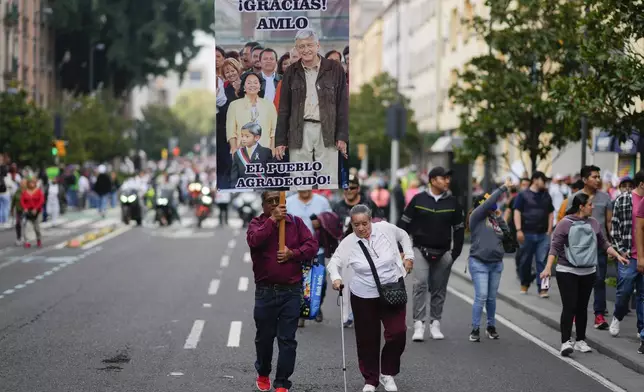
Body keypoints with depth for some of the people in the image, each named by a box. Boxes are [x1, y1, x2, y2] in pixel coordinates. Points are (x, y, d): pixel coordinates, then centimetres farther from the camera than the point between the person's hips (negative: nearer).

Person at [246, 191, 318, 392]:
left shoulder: (296, 222, 5)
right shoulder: (257, 223, 1)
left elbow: (312, 245, -1)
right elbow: (254, 240, -20)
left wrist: (293, 253, -15)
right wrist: (272, 219, -22)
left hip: (291, 291, 0)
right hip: (265, 291, 0)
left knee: (287, 339, -2)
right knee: (264, 336, 12)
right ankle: (263, 374, 35)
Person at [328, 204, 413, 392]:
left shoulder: (386, 229, -9)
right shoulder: (348, 243, -12)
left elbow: (403, 236, 11)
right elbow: (334, 262, -4)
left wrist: (409, 257, 5)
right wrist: (336, 278, -23)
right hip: (364, 297, 0)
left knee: (398, 333, -8)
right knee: (367, 340, 5)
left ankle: (387, 374, 13)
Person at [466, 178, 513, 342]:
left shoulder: (493, 219, 14)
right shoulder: (476, 216, -5)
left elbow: (507, 232, 10)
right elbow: (489, 202, -15)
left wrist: (499, 216, 5)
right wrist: (504, 188, -12)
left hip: (496, 263, 6)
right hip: (479, 263, -6)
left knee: (492, 298, 11)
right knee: (481, 297, -10)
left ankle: (491, 327, 22)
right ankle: (475, 329, -4)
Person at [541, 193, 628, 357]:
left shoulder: (594, 223, 6)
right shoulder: (565, 224, -10)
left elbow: (604, 243, 16)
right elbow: (555, 247, -12)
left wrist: (618, 256, 10)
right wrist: (548, 268, -19)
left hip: (588, 273, 5)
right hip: (567, 272, -5)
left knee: (582, 307, 11)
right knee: (569, 307, -10)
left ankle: (580, 341, 19)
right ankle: (566, 342, -10)